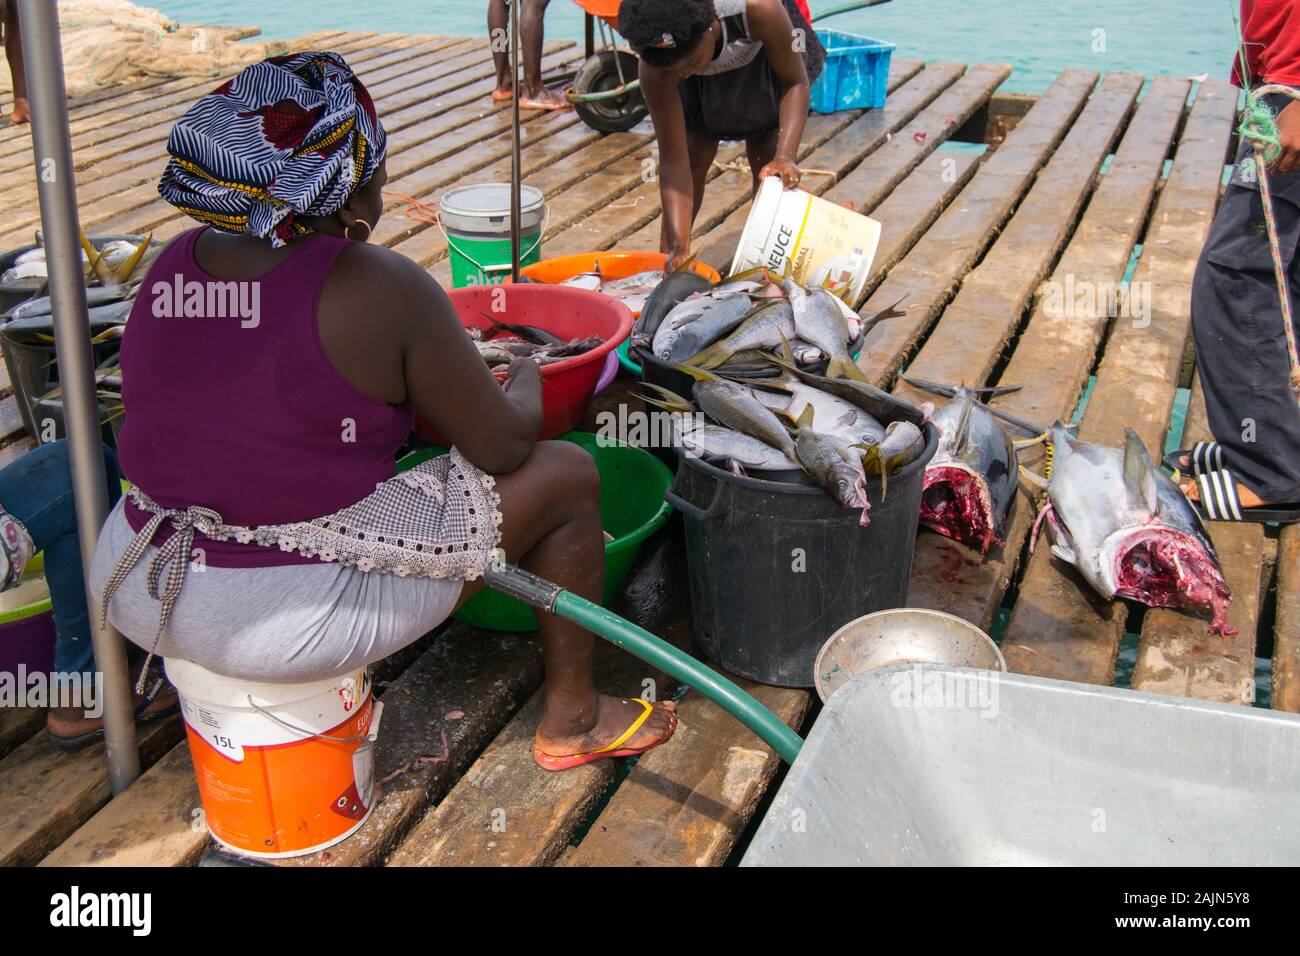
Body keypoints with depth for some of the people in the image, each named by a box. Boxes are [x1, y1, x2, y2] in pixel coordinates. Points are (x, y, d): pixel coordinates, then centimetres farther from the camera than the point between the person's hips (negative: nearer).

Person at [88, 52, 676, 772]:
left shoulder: (170, 266, 3)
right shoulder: (382, 289, -16)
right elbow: (502, 446, -8)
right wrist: (526, 384, 16)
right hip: (292, 621, -7)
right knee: (566, 475, 8)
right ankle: (573, 718, 26)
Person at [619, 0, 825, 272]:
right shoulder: (654, 69, -37)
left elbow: (796, 83, -28)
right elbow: (674, 161, -33)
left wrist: (785, 156, -43)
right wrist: (679, 247, -39)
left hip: (762, 49, -1)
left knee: (764, 157, -10)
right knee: (695, 156, -7)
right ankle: (668, 261, 10)